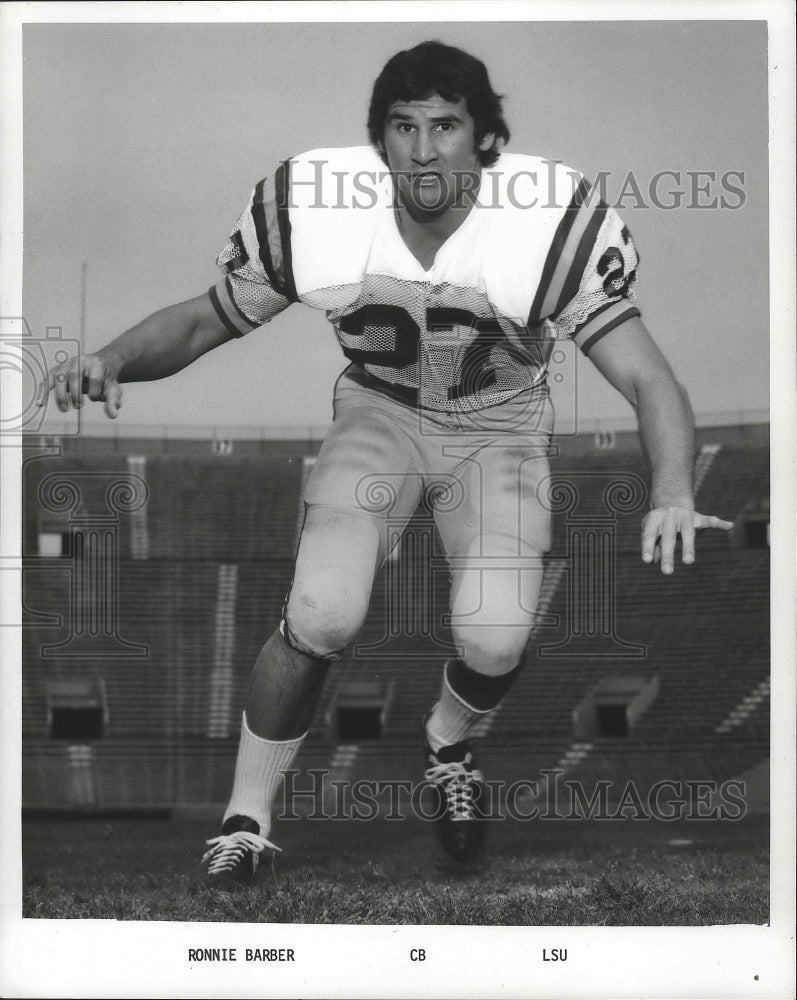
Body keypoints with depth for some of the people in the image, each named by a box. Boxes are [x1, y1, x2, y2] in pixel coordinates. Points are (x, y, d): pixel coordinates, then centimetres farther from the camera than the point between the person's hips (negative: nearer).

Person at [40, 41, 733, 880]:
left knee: (494, 639, -23)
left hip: (500, 430, 0)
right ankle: (245, 820, -1)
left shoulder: (553, 225, -25)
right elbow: (206, 318, -5)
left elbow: (647, 379, -24)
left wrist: (672, 498, -42)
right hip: (379, 414, 0)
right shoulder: (315, 205, -20)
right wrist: (112, 360, -24)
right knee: (322, 614, -25)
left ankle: (446, 746, 17)